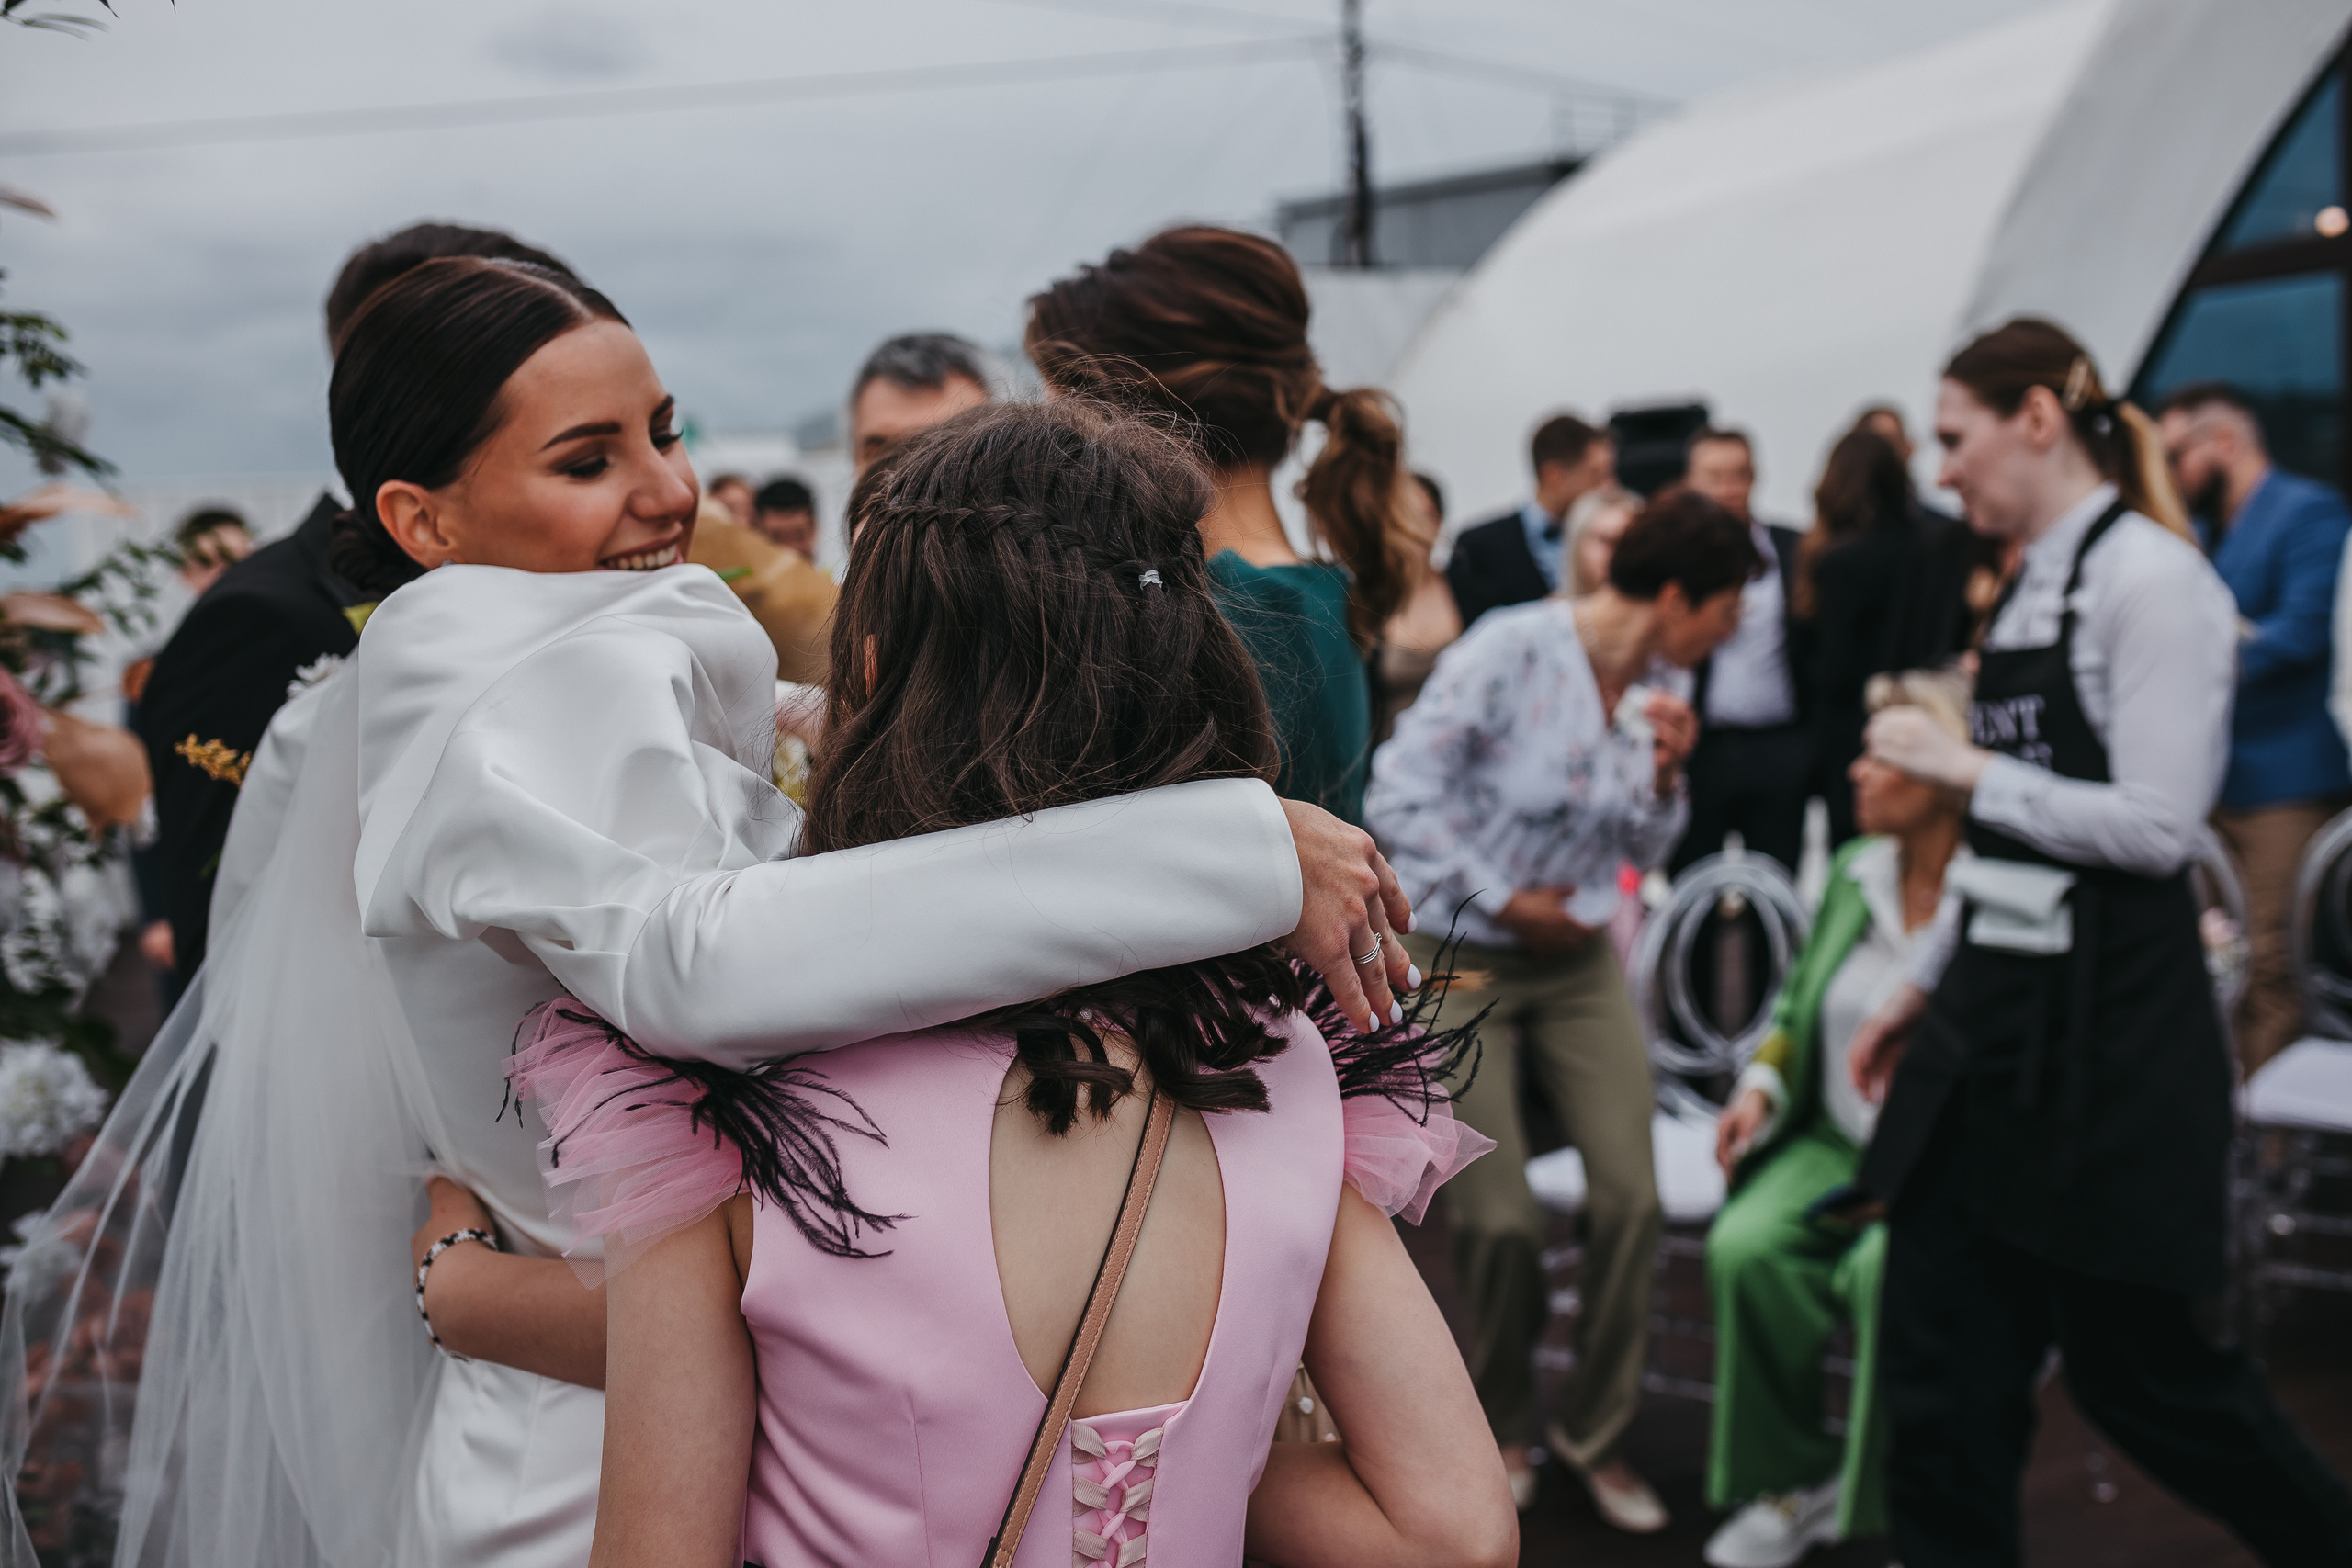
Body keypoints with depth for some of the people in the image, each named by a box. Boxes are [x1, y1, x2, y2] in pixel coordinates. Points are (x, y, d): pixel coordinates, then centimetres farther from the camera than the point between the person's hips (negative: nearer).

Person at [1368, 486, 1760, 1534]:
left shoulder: (1662, 685, 1)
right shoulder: (1511, 650, -18)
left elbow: (1644, 851, 9)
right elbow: (1400, 793, -19)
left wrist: (1665, 775, -11)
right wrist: (1505, 899, -14)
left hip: (1578, 964, 5)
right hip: (1458, 963, -5)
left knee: (1630, 1197, -5)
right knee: (1501, 1220, -7)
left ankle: (1595, 1432, 16)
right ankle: (1501, 1423, 22)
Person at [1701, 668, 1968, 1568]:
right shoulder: (1853, 874, 9)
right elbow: (1797, 1009, 21)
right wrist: (1761, 1083, 3)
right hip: (1835, 1143, 6)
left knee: (1887, 1268, -34)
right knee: (1745, 1246, -22)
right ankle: (1794, 1477, 0)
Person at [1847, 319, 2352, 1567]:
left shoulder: (2150, 578, -12)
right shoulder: (2030, 587, 12)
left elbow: (2157, 826, -19)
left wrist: (1964, 767, -16)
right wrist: (1925, 986, 18)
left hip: (2107, 1029, -8)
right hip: (1995, 1018, 8)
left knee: (2138, 1361, 7)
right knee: (1940, 1369, 7)